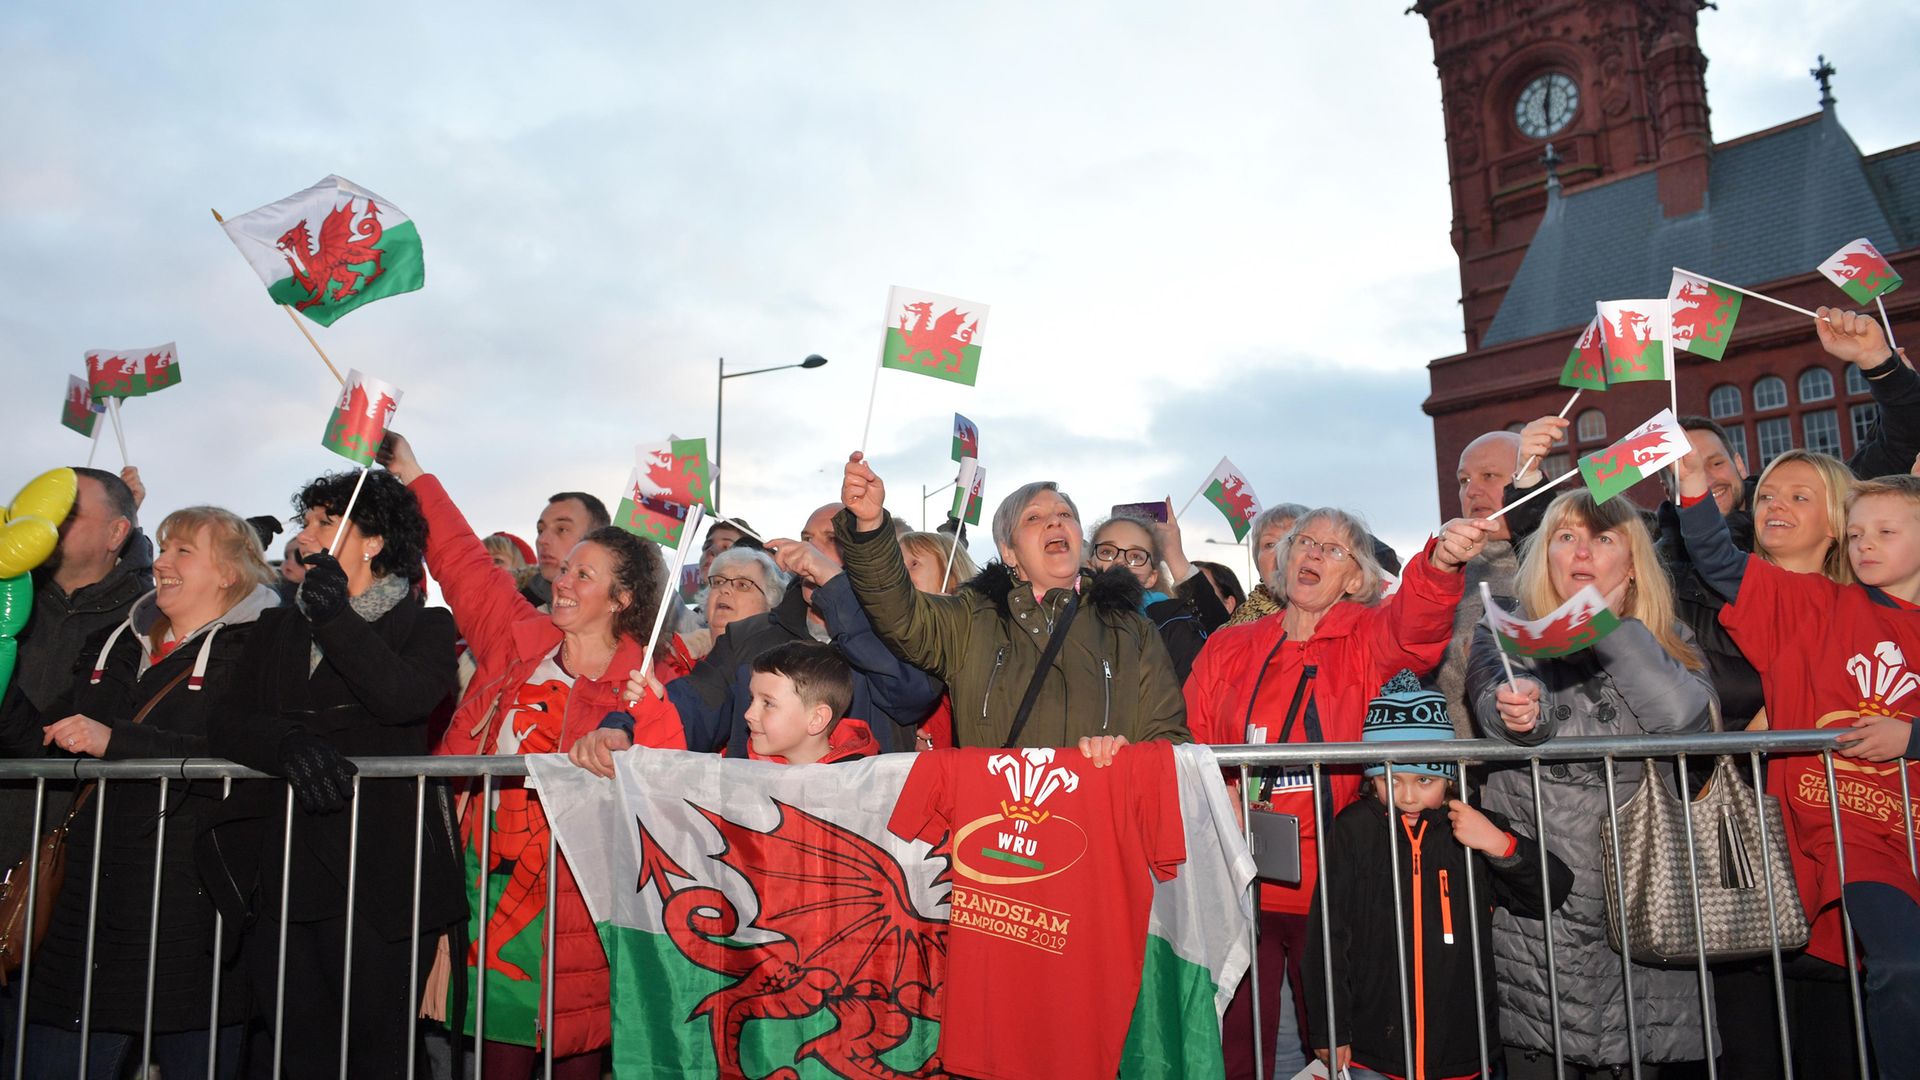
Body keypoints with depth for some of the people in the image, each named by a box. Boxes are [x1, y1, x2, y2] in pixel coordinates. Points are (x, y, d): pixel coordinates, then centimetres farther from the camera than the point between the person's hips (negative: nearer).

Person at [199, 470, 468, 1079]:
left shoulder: (424, 624, 7)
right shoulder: (278, 629, 20)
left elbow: (407, 697, -15)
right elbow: (227, 727, 6)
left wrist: (336, 619, -13)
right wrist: (288, 742, -15)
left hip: (382, 872, -4)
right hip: (284, 866, 4)